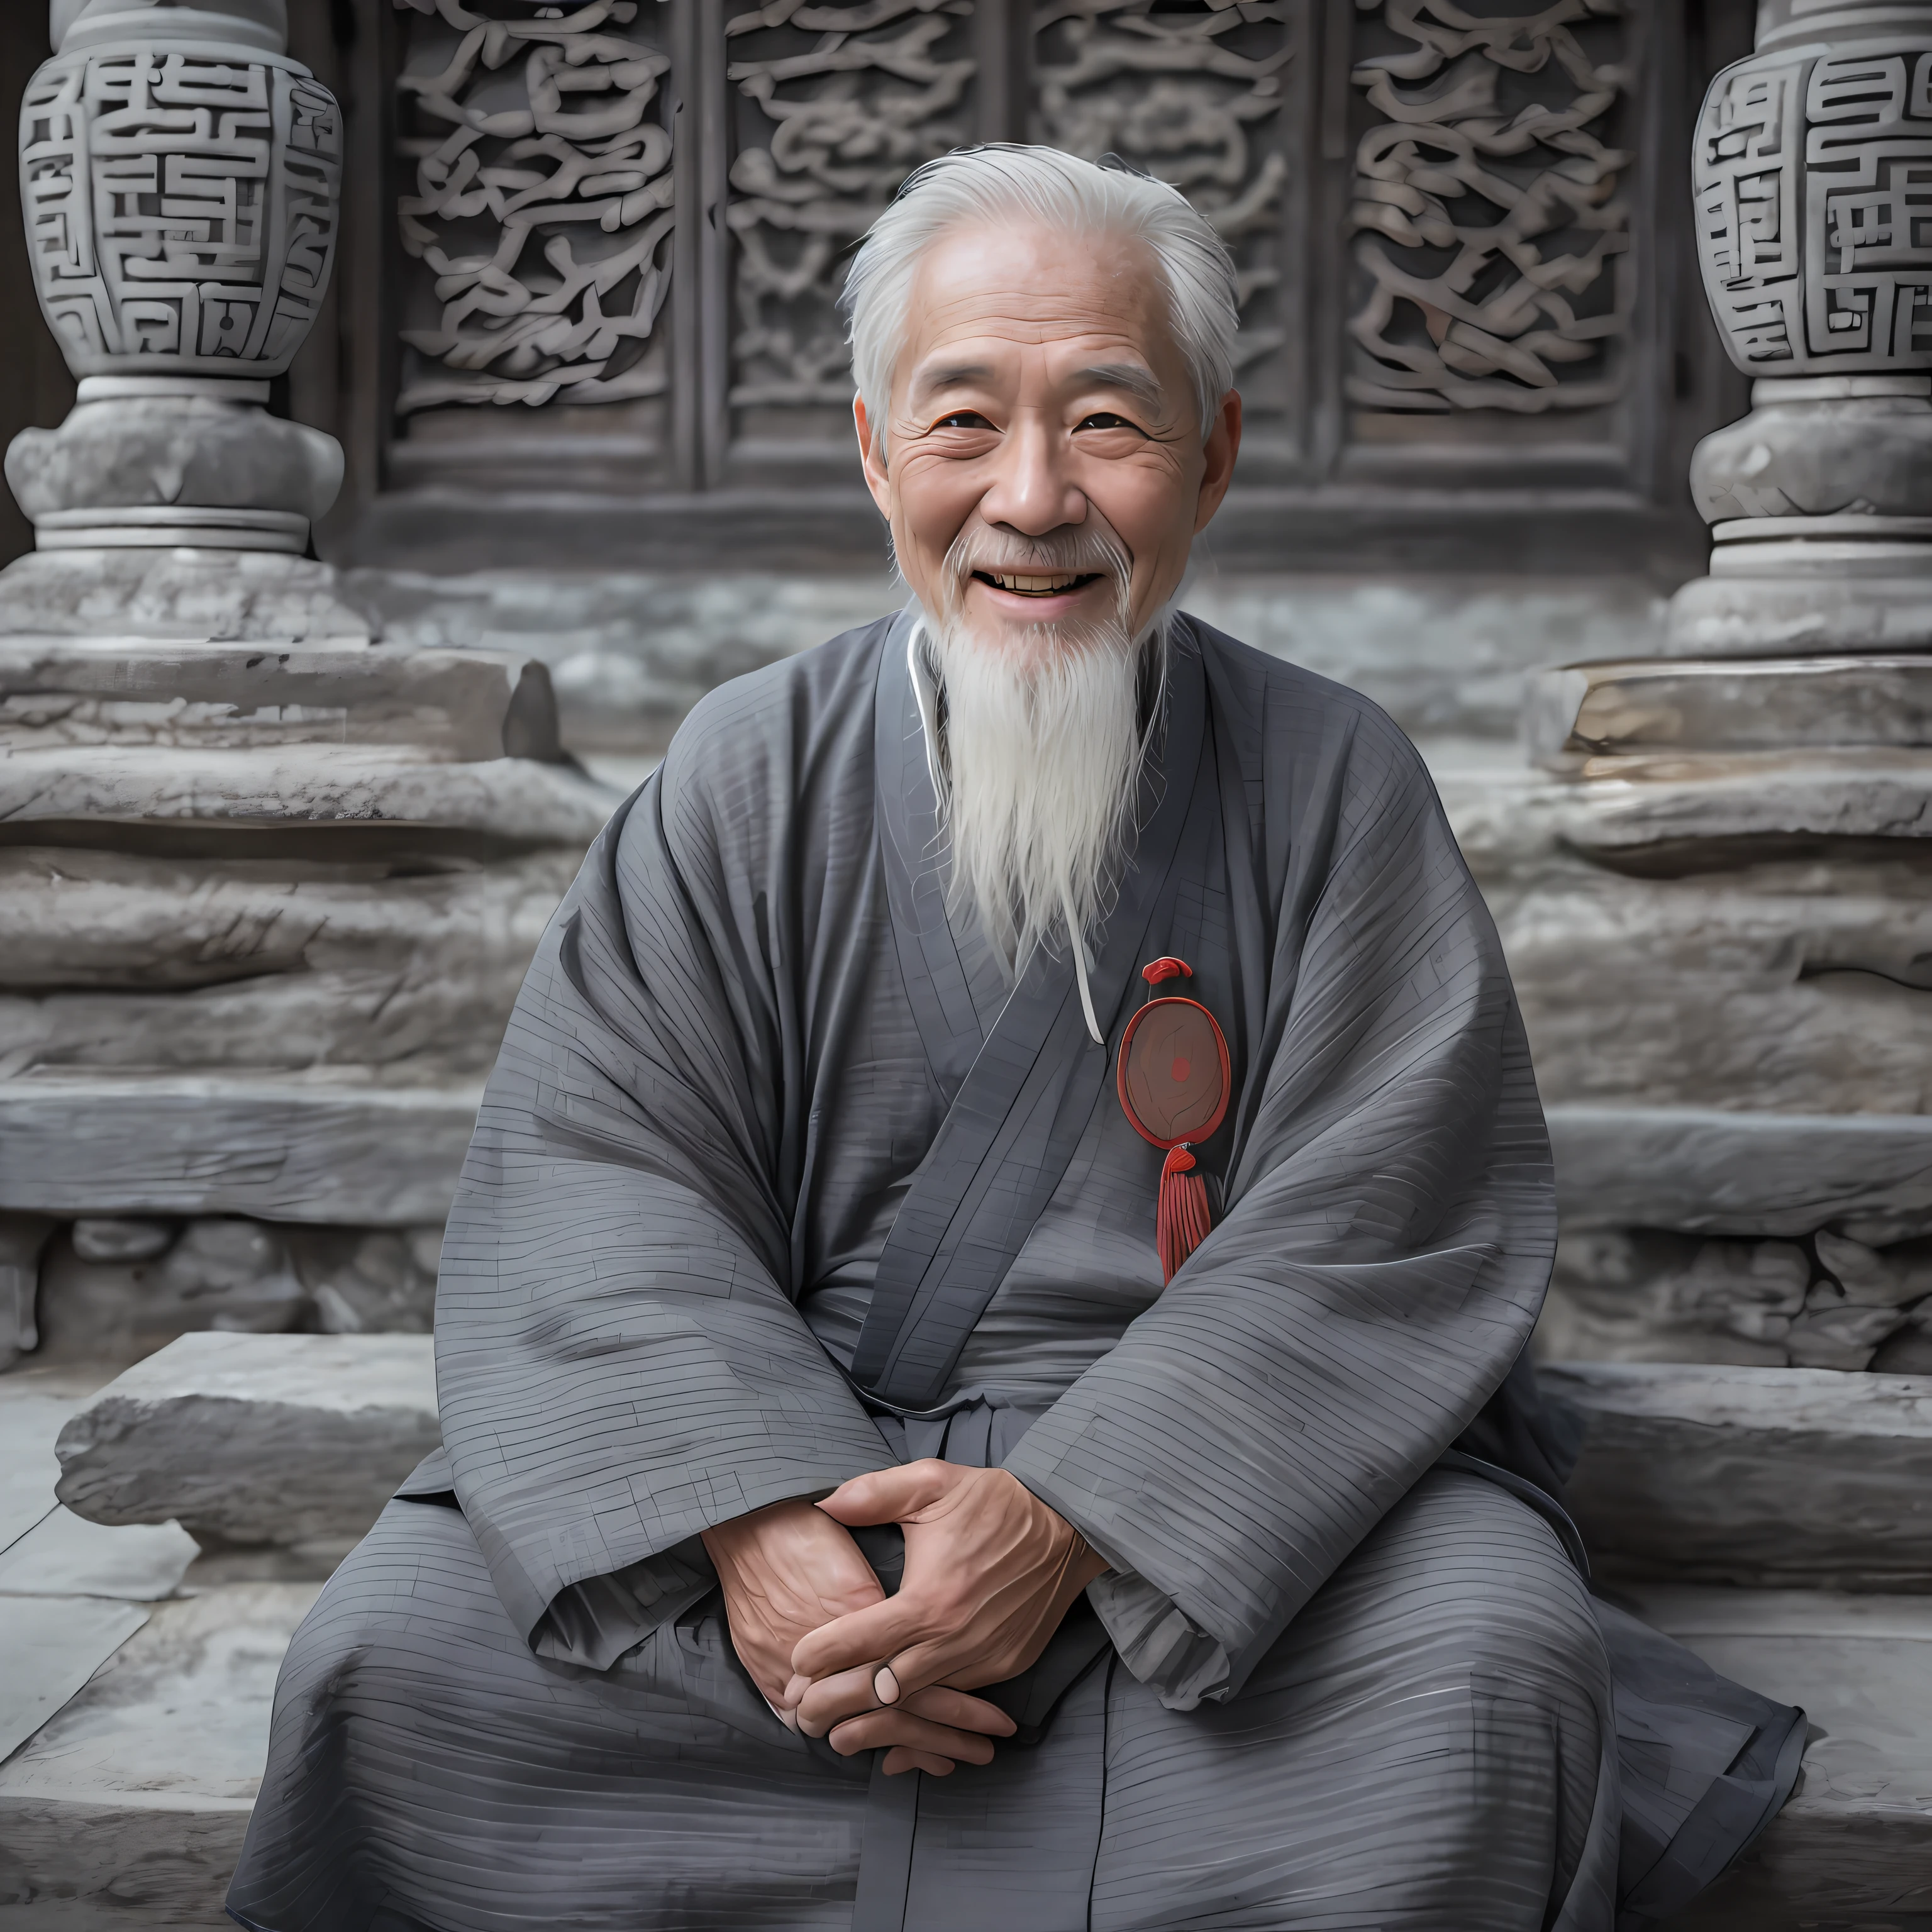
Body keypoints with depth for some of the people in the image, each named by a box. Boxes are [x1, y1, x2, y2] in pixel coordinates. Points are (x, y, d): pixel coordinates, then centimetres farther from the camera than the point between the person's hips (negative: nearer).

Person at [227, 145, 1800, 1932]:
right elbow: (597, 1173, -5)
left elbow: (1373, 1231, -9)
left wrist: (1075, 1515, -23)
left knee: (1493, 1656, -28)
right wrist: (743, 1516, -23)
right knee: (390, 1649, -18)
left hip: (1211, 1454, 0)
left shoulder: (1338, 787, -2)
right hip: (778, 1431, 1)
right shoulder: (750, 774, 1)